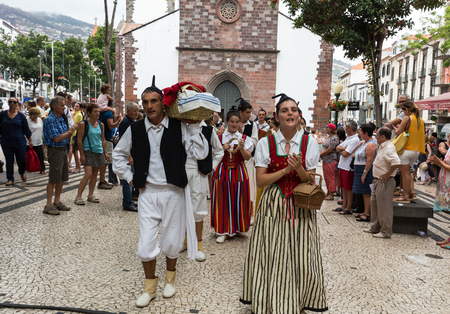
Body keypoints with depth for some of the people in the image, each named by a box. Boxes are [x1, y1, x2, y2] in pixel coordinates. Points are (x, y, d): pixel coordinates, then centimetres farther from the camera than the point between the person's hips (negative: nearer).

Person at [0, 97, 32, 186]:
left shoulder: (21, 115, 1)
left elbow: (26, 129, 4)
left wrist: (30, 140, 4)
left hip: (19, 142, -1)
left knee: (21, 160, 5)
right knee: (9, 161, 6)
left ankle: (22, 173, 35)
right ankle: (10, 179, 16)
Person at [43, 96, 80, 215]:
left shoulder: (61, 119, 12)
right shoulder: (50, 120, -15)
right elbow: (56, 138, -21)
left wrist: (73, 128, 0)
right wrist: (70, 131, -12)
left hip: (63, 150, 9)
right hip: (55, 151, -9)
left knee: (62, 178, 13)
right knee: (53, 179, -4)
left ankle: (57, 202, 23)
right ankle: (49, 206, 3)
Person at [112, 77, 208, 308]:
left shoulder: (179, 127, -6)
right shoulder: (135, 129, 1)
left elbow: (200, 154, -16)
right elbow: (118, 154, 15)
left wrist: (193, 126, -15)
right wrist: (129, 178, 7)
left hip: (174, 192, -1)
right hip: (148, 193, 2)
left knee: (172, 242, 12)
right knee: (146, 244, 4)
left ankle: (170, 278, 41)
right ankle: (150, 287, 29)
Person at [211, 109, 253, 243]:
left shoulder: (244, 138, 6)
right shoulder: (219, 137, 6)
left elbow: (248, 157, -2)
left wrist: (242, 148, -19)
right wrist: (223, 149, -13)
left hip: (238, 173, 0)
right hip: (222, 172, 0)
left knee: (238, 201, 3)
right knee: (222, 201, -1)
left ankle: (238, 226, 22)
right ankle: (223, 230, 9)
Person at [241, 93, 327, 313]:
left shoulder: (310, 143, 1)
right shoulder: (265, 143, -2)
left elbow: (311, 181, 1)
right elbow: (260, 180, -7)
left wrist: (299, 169, -19)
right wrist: (286, 169, -17)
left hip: (301, 206, 1)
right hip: (273, 206, -1)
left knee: (300, 257, 4)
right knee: (272, 256, 4)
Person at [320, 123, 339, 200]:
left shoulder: (334, 138, -17)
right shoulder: (328, 137, 13)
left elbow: (329, 150, -22)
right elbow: (324, 147, 15)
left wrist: (320, 154, -12)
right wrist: (320, 154, -3)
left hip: (331, 160, -10)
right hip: (325, 160, 10)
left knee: (330, 178, -3)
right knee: (326, 177, 15)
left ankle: (331, 195, 5)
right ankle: (328, 192, 26)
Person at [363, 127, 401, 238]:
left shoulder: (389, 148, -19)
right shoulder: (382, 146, 12)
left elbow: (396, 162, -34)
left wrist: (387, 175, -24)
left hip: (385, 182, -11)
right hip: (378, 181, 11)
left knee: (384, 207, -2)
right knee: (374, 203, 18)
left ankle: (386, 231, 9)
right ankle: (375, 227, 31)